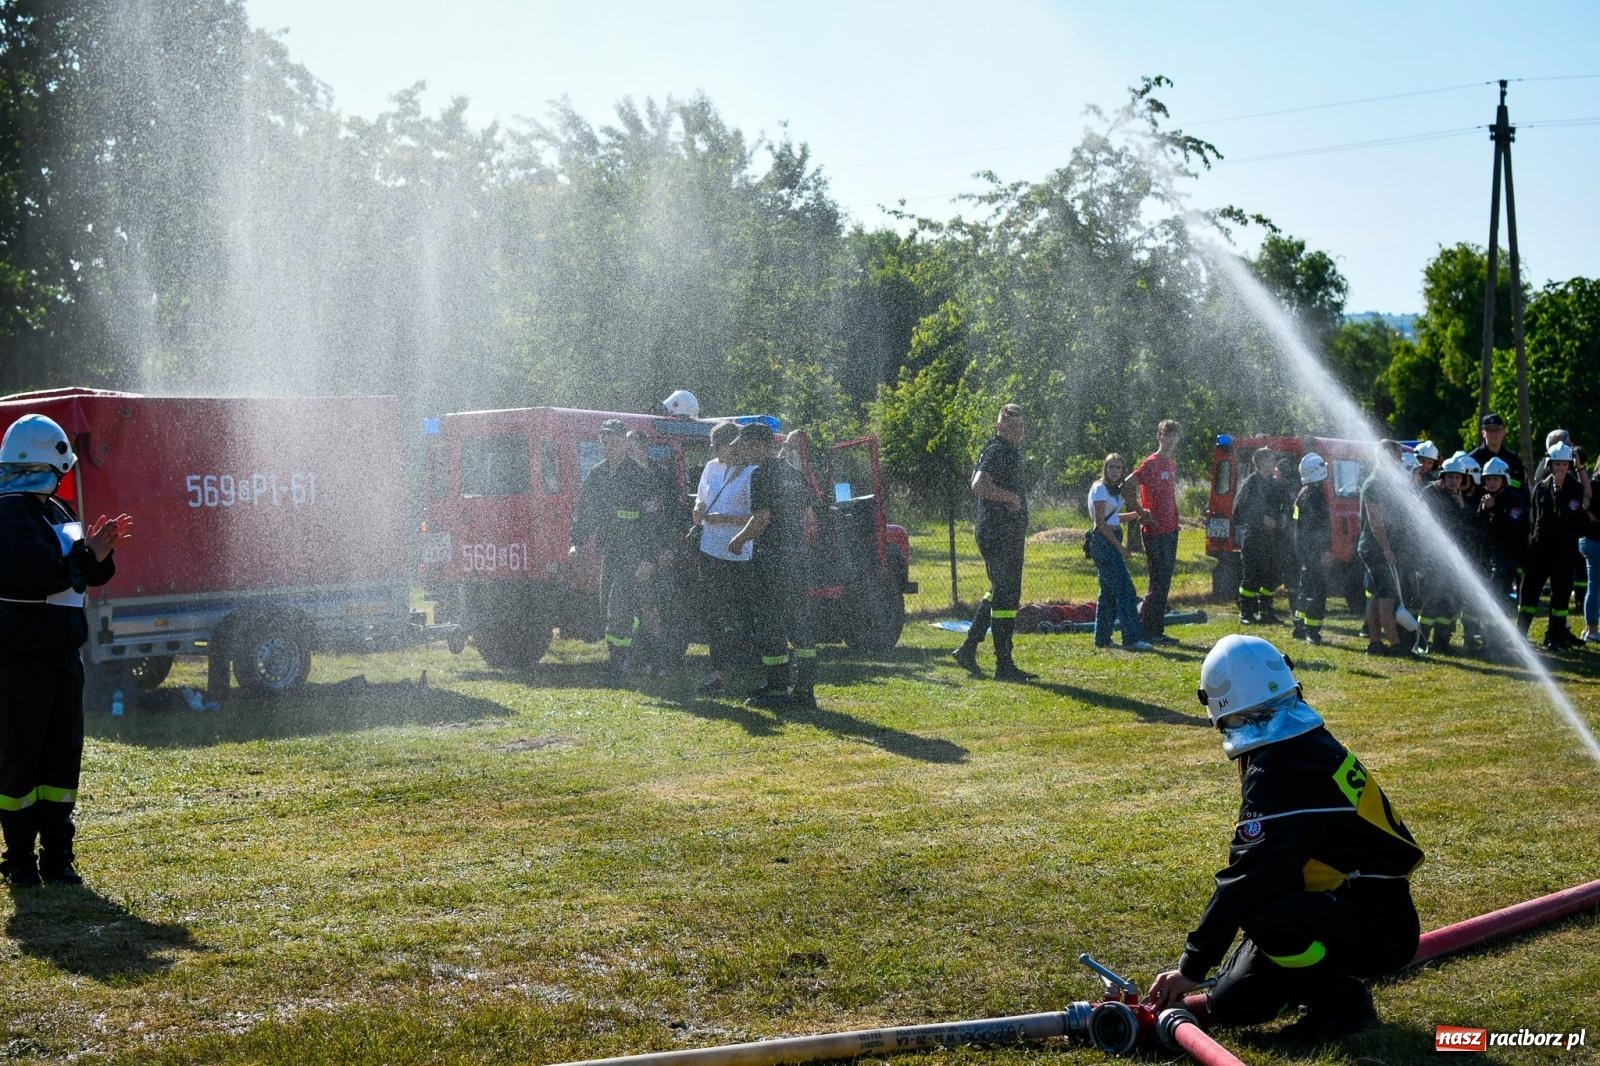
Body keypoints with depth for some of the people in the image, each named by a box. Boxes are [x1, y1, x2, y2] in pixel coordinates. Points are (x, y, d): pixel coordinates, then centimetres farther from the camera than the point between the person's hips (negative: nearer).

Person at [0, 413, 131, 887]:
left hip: (61, 651, 9)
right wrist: (86, 555, -16)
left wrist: (100, 552, -2)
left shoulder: (55, 512, 15)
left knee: (64, 753, 11)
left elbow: (89, 575, 19)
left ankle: (56, 856, 18)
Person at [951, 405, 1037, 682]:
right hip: (998, 534, -11)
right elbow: (979, 486, -31)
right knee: (1006, 597, -8)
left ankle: (968, 649, 22)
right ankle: (1004, 665, -5)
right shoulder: (997, 452, -14)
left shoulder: (1010, 451, 18)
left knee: (998, 593, 17)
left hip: (1010, 534, 11)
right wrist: (1010, 497, -20)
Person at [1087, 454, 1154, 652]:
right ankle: (1132, 638, -16)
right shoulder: (1100, 489, -11)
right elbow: (1100, 522, -16)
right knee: (1125, 589, -14)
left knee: (1108, 590, 13)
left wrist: (1136, 514, 14)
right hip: (1103, 541, -10)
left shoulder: (1114, 489, 16)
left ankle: (1102, 638, 19)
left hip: (1112, 541, 10)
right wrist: (1119, 546, -16)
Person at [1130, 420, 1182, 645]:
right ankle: (1146, 630, -2)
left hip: (1170, 529, 9)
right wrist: (1141, 512, -16)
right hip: (1155, 531, -9)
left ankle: (1157, 631, 16)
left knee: (1164, 582, 11)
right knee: (1158, 582, -8)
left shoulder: (1172, 463, 15)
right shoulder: (1151, 463, -12)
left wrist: (1175, 522, 17)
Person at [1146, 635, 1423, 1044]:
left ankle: (1345, 1000, -11)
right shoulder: (1310, 746, 7)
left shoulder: (1276, 772, -23)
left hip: (1377, 930, -9)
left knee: (1260, 913, -35)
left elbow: (1247, 880, -24)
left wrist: (1191, 968, -18)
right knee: (1233, 1005, 5)